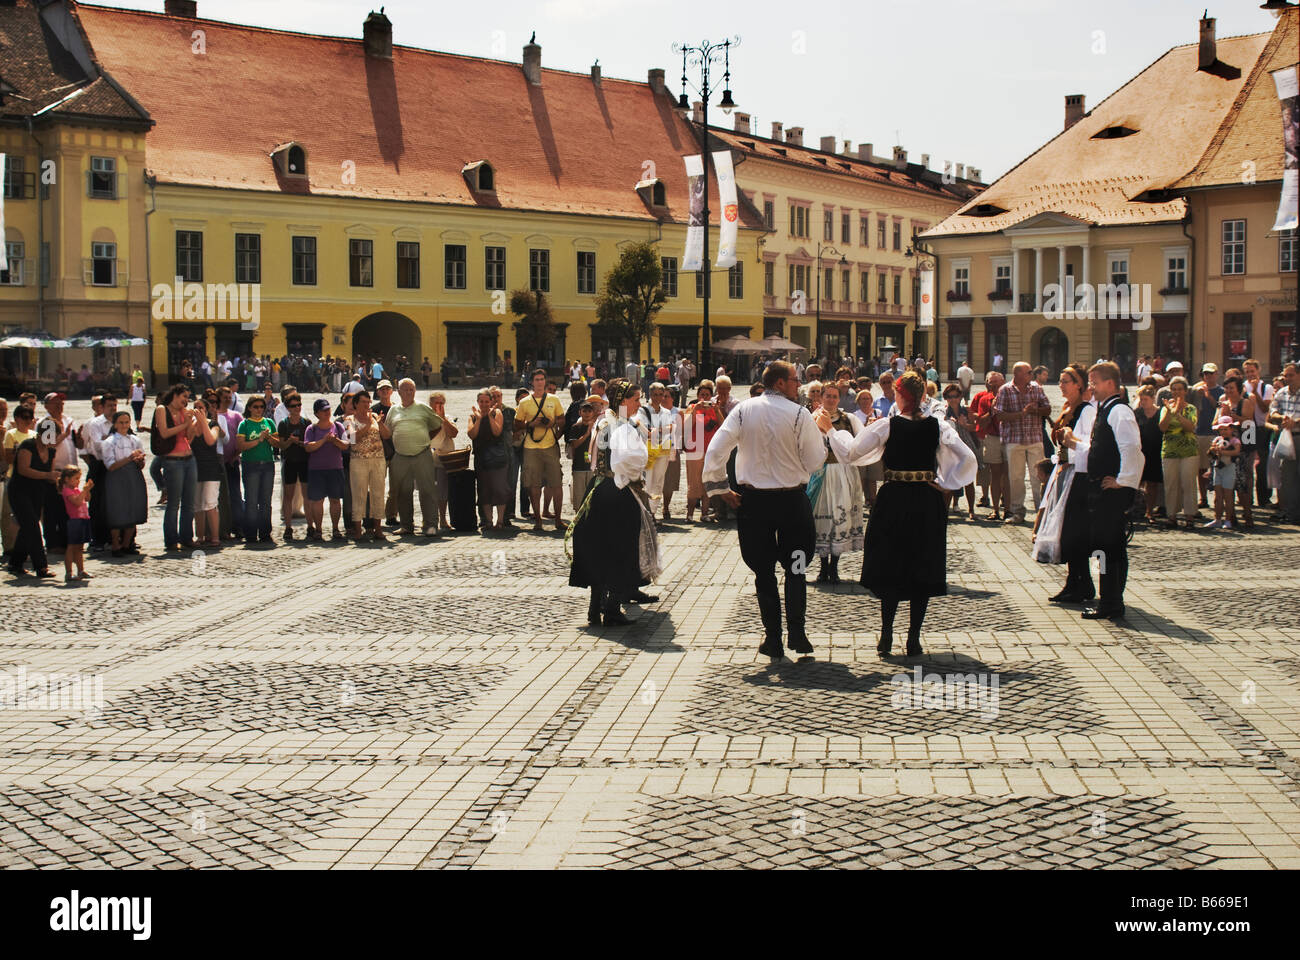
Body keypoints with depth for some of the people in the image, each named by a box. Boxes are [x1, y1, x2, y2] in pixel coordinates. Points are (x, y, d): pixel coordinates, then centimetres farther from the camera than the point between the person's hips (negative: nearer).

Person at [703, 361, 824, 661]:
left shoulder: (744, 410, -2)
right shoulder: (799, 414, -9)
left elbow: (715, 451, -8)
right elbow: (815, 459, -7)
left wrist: (722, 488, 0)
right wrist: (818, 432, 10)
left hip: (753, 499, 2)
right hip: (792, 499, -2)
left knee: (763, 570, 10)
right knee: (795, 568, 13)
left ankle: (773, 638, 10)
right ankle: (796, 631, 2)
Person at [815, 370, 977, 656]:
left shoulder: (887, 425, -9)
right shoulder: (938, 426, -4)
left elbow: (850, 452, -5)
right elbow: (967, 459, -9)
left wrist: (829, 429, 8)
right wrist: (944, 483, 1)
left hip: (894, 501, -1)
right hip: (928, 503, 1)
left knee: (890, 568, 11)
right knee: (923, 569, 9)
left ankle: (886, 637, 9)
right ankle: (913, 639, 10)